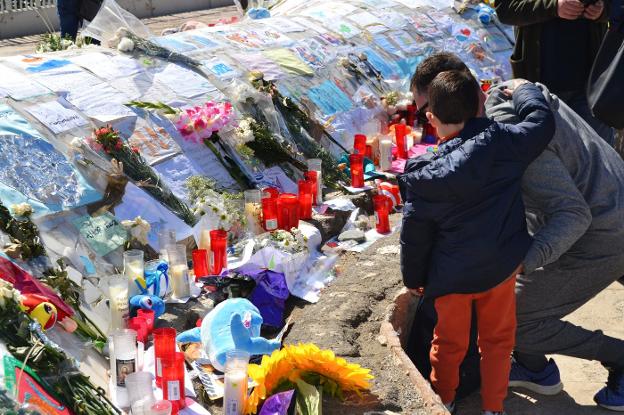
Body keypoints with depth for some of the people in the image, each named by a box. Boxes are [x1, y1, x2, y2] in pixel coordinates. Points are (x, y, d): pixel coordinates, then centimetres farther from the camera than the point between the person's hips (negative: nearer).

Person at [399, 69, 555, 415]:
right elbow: (542, 122, -3)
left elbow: (415, 235, -7)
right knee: (497, 339, 20)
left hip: (452, 275, 0)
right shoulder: (501, 143, -18)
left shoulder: (423, 174, -16)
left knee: (449, 341, 21)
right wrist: (524, 90, 15)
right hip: (501, 268, 0)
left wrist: (413, 278, 8)